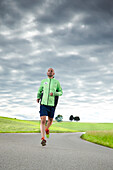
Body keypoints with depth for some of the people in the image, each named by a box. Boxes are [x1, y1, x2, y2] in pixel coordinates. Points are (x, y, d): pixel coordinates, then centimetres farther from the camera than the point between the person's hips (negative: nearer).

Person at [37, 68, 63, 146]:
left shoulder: (56, 82, 5)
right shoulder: (43, 81, 10)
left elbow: (61, 92, 8)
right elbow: (40, 90, 24)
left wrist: (54, 93, -11)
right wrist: (38, 97, 7)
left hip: (52, 105, 1)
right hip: (43, 104, 0)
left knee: (50, 121, 13)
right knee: (43, 120, -14)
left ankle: (47, 129, 48)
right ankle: (43, 139, -16)